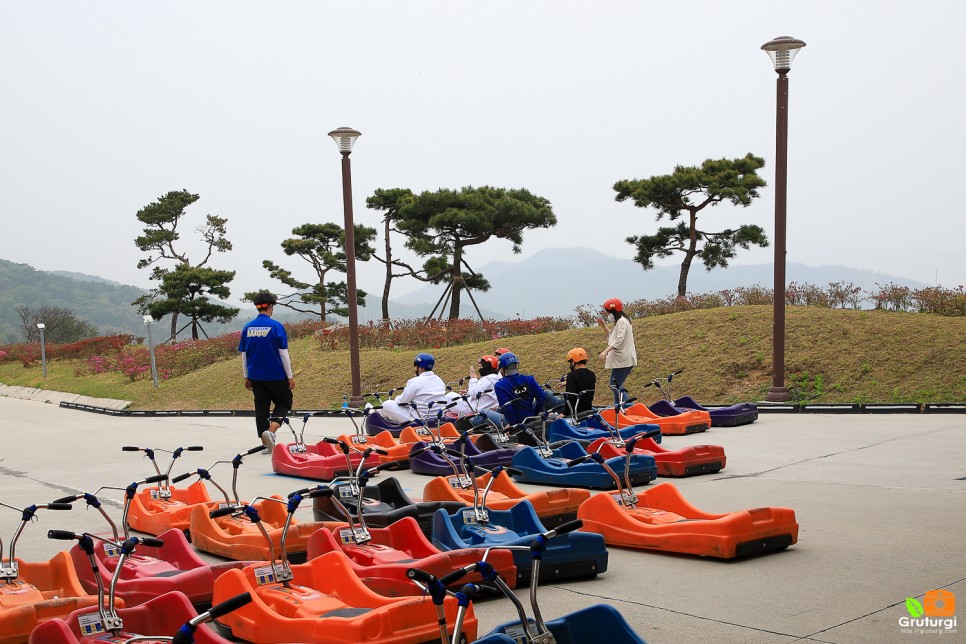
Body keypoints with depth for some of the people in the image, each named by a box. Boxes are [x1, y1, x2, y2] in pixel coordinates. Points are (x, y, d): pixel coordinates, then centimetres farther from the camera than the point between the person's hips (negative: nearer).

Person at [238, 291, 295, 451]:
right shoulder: (276, 326, -11)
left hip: (255, 376, 4)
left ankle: (266, 444, 15)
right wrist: (290, 377, -4)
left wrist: (246, 377, 16)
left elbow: (244, 355, 7)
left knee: (261, 408, 12)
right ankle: (271, 431, -11)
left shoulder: (248, 328, 3)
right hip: (276, 376, -4)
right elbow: (283, 354, -10)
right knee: (284, 403, 12)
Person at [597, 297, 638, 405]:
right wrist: (604, 326, 14)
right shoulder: (620, 321, 20)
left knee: (615, 386, -11)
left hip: (623, 359, -10)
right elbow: (612, 337, 24)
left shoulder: (622, 321, -12)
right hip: (621, 359, 10)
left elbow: (619, 340, -23)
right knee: (615, 385, 11)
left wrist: (606, 351, -28)